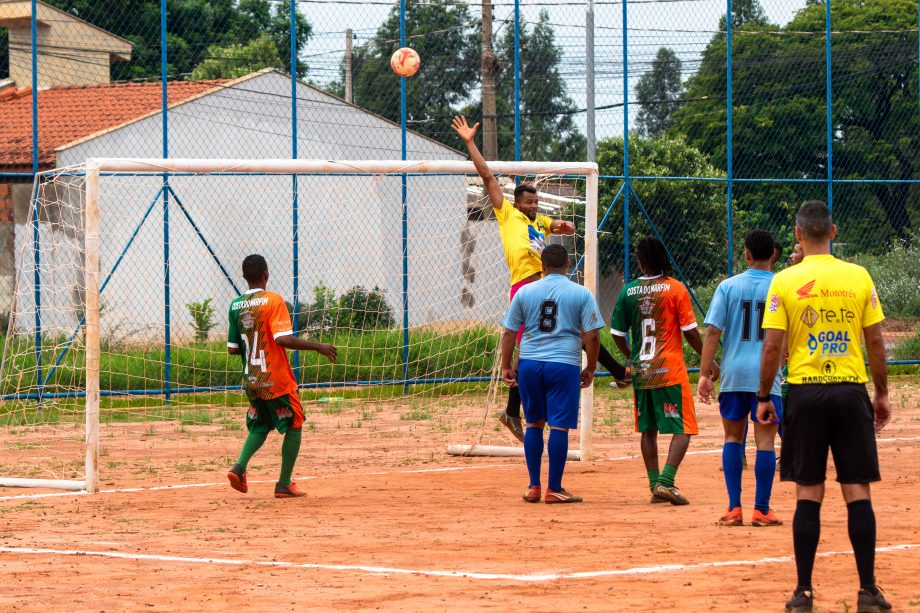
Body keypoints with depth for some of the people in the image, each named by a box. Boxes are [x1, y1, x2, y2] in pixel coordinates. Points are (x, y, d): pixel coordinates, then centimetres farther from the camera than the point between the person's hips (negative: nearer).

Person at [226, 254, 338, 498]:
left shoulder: (236, 306, 4)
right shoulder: (273, 300, -13)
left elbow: (232, 348, 7)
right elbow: (283, 339, -23)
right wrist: (317, 347, -15)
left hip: (251, 381, 6)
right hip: (276, 378, -6)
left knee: (259, 426, 21)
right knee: (293, 426, 9)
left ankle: (240, 466, -5)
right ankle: (284, 484, 7)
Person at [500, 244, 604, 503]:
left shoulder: (525, 292, 6)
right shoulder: (581, 294, 0)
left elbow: (509, 332, 6)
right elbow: (591, 336, -4)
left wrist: (506, 367, 12)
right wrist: (590, 369, 7)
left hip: (529, 364, 3)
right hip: (564, 365, -3)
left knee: (534, 423, 14)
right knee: (559, 426, 0)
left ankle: (534, 486, 14)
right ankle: (554, 489, 0)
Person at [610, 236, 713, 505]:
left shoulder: (628, 291, 2)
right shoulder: (675, 289, -7)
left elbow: (618, 334, 8)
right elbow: (690, 332, -7)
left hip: (641, 371, 4)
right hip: (671, 371, -4)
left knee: (648, 430, 15)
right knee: (683, 429, -1)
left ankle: (655, 485, 14)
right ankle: (666, 482, -17)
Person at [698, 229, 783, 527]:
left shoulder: (728, 286, 0)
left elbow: (713, 332, -4)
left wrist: (705, 373, -2)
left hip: (733, 373, 1)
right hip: (767, 374, -1)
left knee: (733, 437, 12)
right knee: (765, 439, 2)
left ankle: (734, 508, 7)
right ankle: (761, 509, 2)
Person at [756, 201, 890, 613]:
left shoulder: (784, 282, -4)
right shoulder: (859, 277, 1)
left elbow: (771, 346, -6)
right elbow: (876, 342, 2)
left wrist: (764, 397, 5)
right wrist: (882, 394, 12)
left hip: (805, 393, -1)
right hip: (851, 392, 1)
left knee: (808, 494, 4)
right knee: (857, 492, 4)